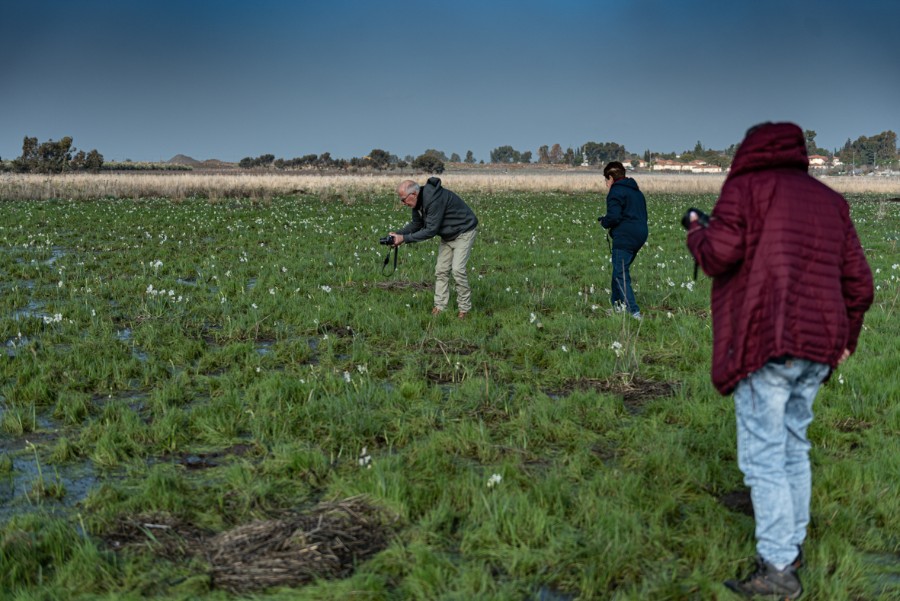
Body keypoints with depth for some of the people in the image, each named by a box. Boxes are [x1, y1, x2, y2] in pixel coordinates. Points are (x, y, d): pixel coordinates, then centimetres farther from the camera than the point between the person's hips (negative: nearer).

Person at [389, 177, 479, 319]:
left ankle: (464, 308, -2)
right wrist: (398, 233, -12)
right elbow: (416, 224, 5)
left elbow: (431, 230, -33)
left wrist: (404, 238, -31)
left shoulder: (434, 199, -35)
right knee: (441, 270, 4)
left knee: (457, 269, -15)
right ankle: (440, 307, 10)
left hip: (464, 232, -9)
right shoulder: (418, 201, -5)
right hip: (448, 235, 9)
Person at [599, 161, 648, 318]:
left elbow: (613, 216, -20)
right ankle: (617, 303, 27)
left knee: (621, 275, -9)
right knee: (620, 270, 21)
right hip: (639, 236, 9)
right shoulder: (636, 191, 21)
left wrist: (604, 222, 2)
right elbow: (643, 215, 23)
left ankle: (634, 311, -17)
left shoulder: (615, 192, -8)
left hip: (624, 238, -9)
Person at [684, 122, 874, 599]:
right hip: (817, 348, 7)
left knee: (763, 456, -4)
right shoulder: (830, 199, 18)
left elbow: (720, 253, -15)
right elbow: (858, 281, 16)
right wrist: (846, 337, 28)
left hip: (765, 343, -7)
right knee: (794, 448, 18)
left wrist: (695, 231, 7)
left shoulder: (747, 186, 0)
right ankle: (793, 544, 24)